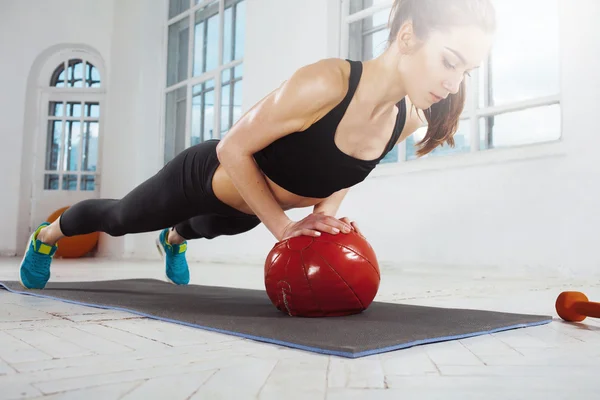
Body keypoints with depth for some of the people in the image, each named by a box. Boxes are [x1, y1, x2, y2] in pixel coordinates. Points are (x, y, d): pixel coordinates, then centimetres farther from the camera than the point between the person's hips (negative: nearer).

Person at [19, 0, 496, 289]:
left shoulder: (409, 121, -20)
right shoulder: (323, 83, -41)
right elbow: (233, 148, -28)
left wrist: (323, 212, -13)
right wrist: (283, 226, -25)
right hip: (206, 175, -6)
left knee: (209, 227, 40)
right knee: (118, 217, 24)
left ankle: (173, 238, 77)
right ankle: (47, 234, 56)